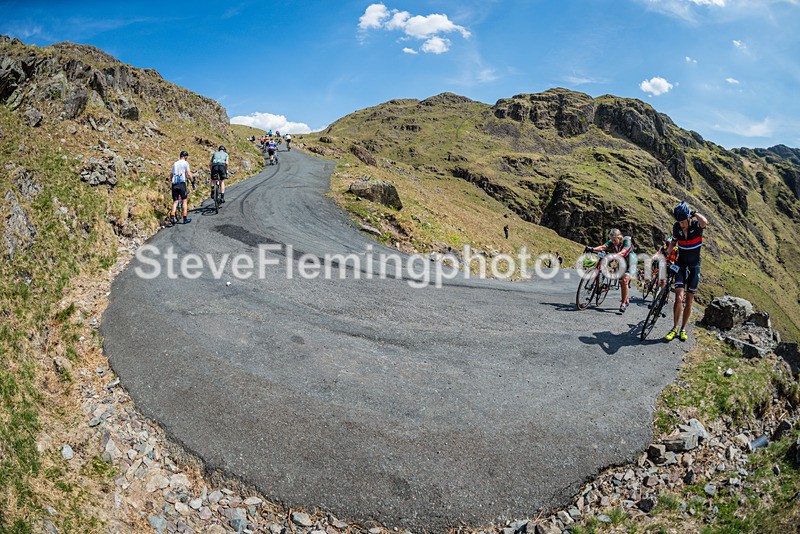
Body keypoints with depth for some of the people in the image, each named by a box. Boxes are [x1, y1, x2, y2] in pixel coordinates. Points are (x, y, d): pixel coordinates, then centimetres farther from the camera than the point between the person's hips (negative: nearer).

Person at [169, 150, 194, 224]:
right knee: (184, 200, 4)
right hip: (181, 183, -5)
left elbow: (171, 176, 20)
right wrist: (192, 180, 9)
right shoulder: (185, 163, 3)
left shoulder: (175, 164, 20)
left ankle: (172, 217, -10)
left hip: (174, 184, 5)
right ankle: (185, 218, 5)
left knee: (175, 201, 6)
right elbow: (189, 174, -6)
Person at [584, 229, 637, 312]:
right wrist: (592, 249, -50)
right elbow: (603, 247, -31)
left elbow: (622, 252, -44)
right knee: (621, 283, 11)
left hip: (631, 263, -6)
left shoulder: (627, 241, -27)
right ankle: (626, 301, 32)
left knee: (625, 280, -23)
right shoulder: (611, 242, -13)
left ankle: (623, 303, -16)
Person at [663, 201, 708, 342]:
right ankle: (674, 328, -3)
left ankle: (683, 329, 19)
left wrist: (694, 213, -26)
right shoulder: (676, 227, -8)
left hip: (694, 267, -1)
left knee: (689, 302, 5)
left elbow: (705, 222, -42)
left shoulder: (696, 225, -17)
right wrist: (666, 253, -7)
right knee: (679, 298, -15)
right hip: (681, 265, 1)